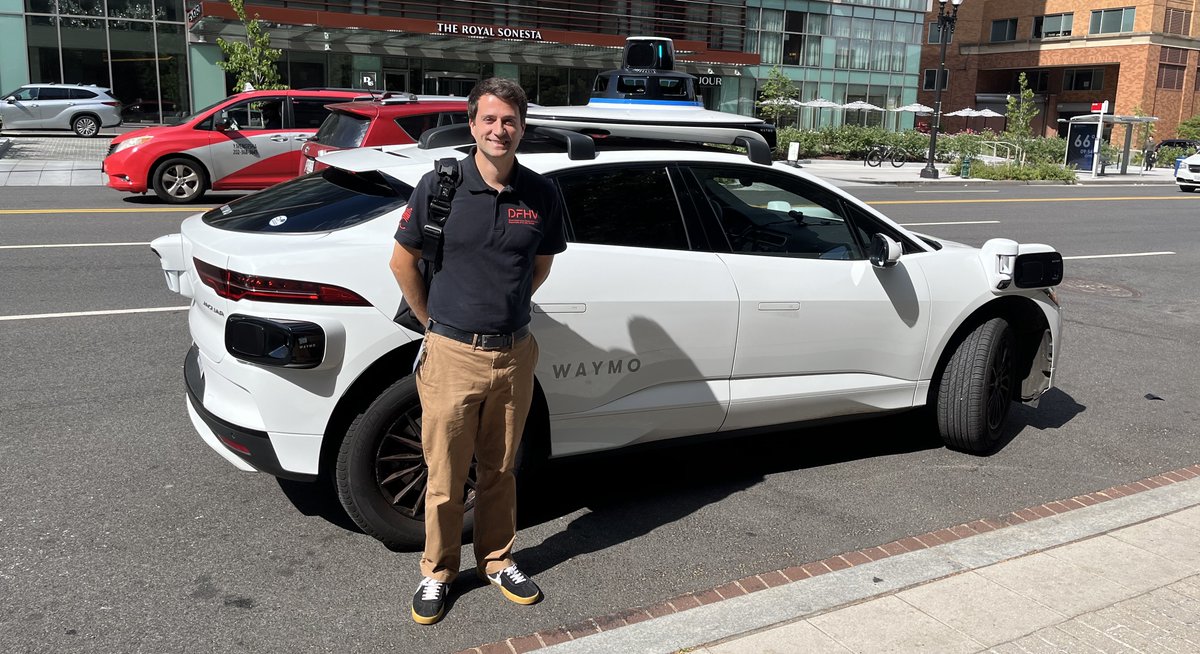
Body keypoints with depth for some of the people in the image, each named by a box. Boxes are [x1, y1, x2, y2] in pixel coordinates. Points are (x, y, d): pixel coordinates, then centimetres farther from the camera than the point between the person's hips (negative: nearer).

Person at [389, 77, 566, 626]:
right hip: (453, 354, -2)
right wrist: (433, 319, 5)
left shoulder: (541, 194, -1)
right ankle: (437, 573, 27)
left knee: (499, 471, 17)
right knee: (445, 478, 8)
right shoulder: (439, 185, -8)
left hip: (515, 355, 3)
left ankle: (497, 561, 36)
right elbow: (402, 260, 2)